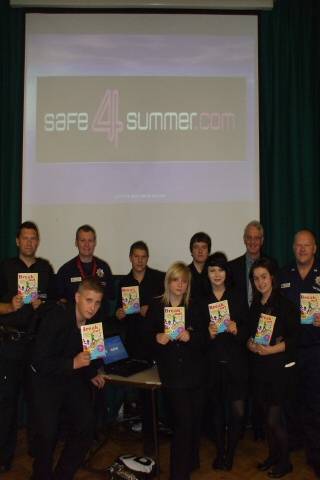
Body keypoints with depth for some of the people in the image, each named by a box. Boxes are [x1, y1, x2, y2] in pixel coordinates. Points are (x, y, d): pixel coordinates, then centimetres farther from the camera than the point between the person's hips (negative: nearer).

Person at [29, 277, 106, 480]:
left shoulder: (94, 321, -8)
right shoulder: (57, 317, -25)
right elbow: (39, 361, -27)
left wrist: (92, 374, -2)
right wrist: (73, 363, -36)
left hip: (73, 377, 5)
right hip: (46, 379, -5)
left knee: (87, 425, -2)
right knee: (48, 433, -12)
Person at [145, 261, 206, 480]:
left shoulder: (193, 307, 5)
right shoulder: (156, 306, 1)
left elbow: (203, 337, 2)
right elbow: (147, 335, 4)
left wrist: (190, 336, -17)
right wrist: (157, 338, -16)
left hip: (194, 370, 3)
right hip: (171, 371, -2)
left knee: (195, 419, 11)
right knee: (183, 420, -8)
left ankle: (191, 461, 37)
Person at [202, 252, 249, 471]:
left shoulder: (237, 298, 2)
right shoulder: (201, 300, 0)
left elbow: (248, 329, 3)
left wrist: (236, 329, -16)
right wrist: (208, 334, -17)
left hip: (236, 362, 0)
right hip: (212, 363, 0)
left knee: (237, 411, -2)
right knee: (217, 409, 11)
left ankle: (230, 453, 22)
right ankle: (220, 452, 31)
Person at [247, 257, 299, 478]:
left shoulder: (285, 304, -10)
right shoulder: (255, 306, 9)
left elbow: (294, 337, -13)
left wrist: (272, 349, -22)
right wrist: (250, 344, -7)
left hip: (280, 368, -5)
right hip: (260, 368, 6)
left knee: (274, 418, -1)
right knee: (268, 416, 14)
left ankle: (285, 462, 20)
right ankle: (273, 455, 32)